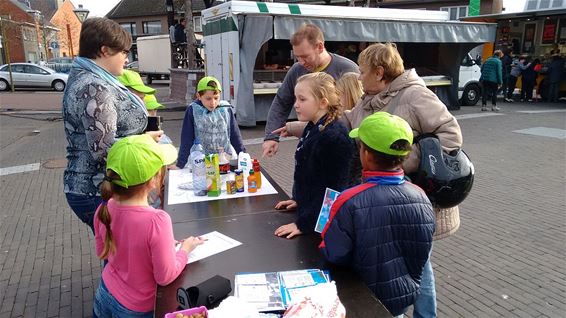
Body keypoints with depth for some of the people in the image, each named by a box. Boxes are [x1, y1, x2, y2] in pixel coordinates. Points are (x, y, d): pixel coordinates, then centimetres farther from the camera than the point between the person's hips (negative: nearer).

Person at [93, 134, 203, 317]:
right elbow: (166, 277, -24)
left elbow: (102, 252, 4)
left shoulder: (104, 210, -15)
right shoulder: (156, 220, -35)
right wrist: (185, 249, -7)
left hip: (104, 296, 6)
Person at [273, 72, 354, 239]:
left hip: (321, 223, -8)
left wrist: (303, 223, -21)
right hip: (307, 209, 8)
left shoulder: (334, 138, -25)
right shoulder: (312, 128, 4)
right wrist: (298, 200, 16)